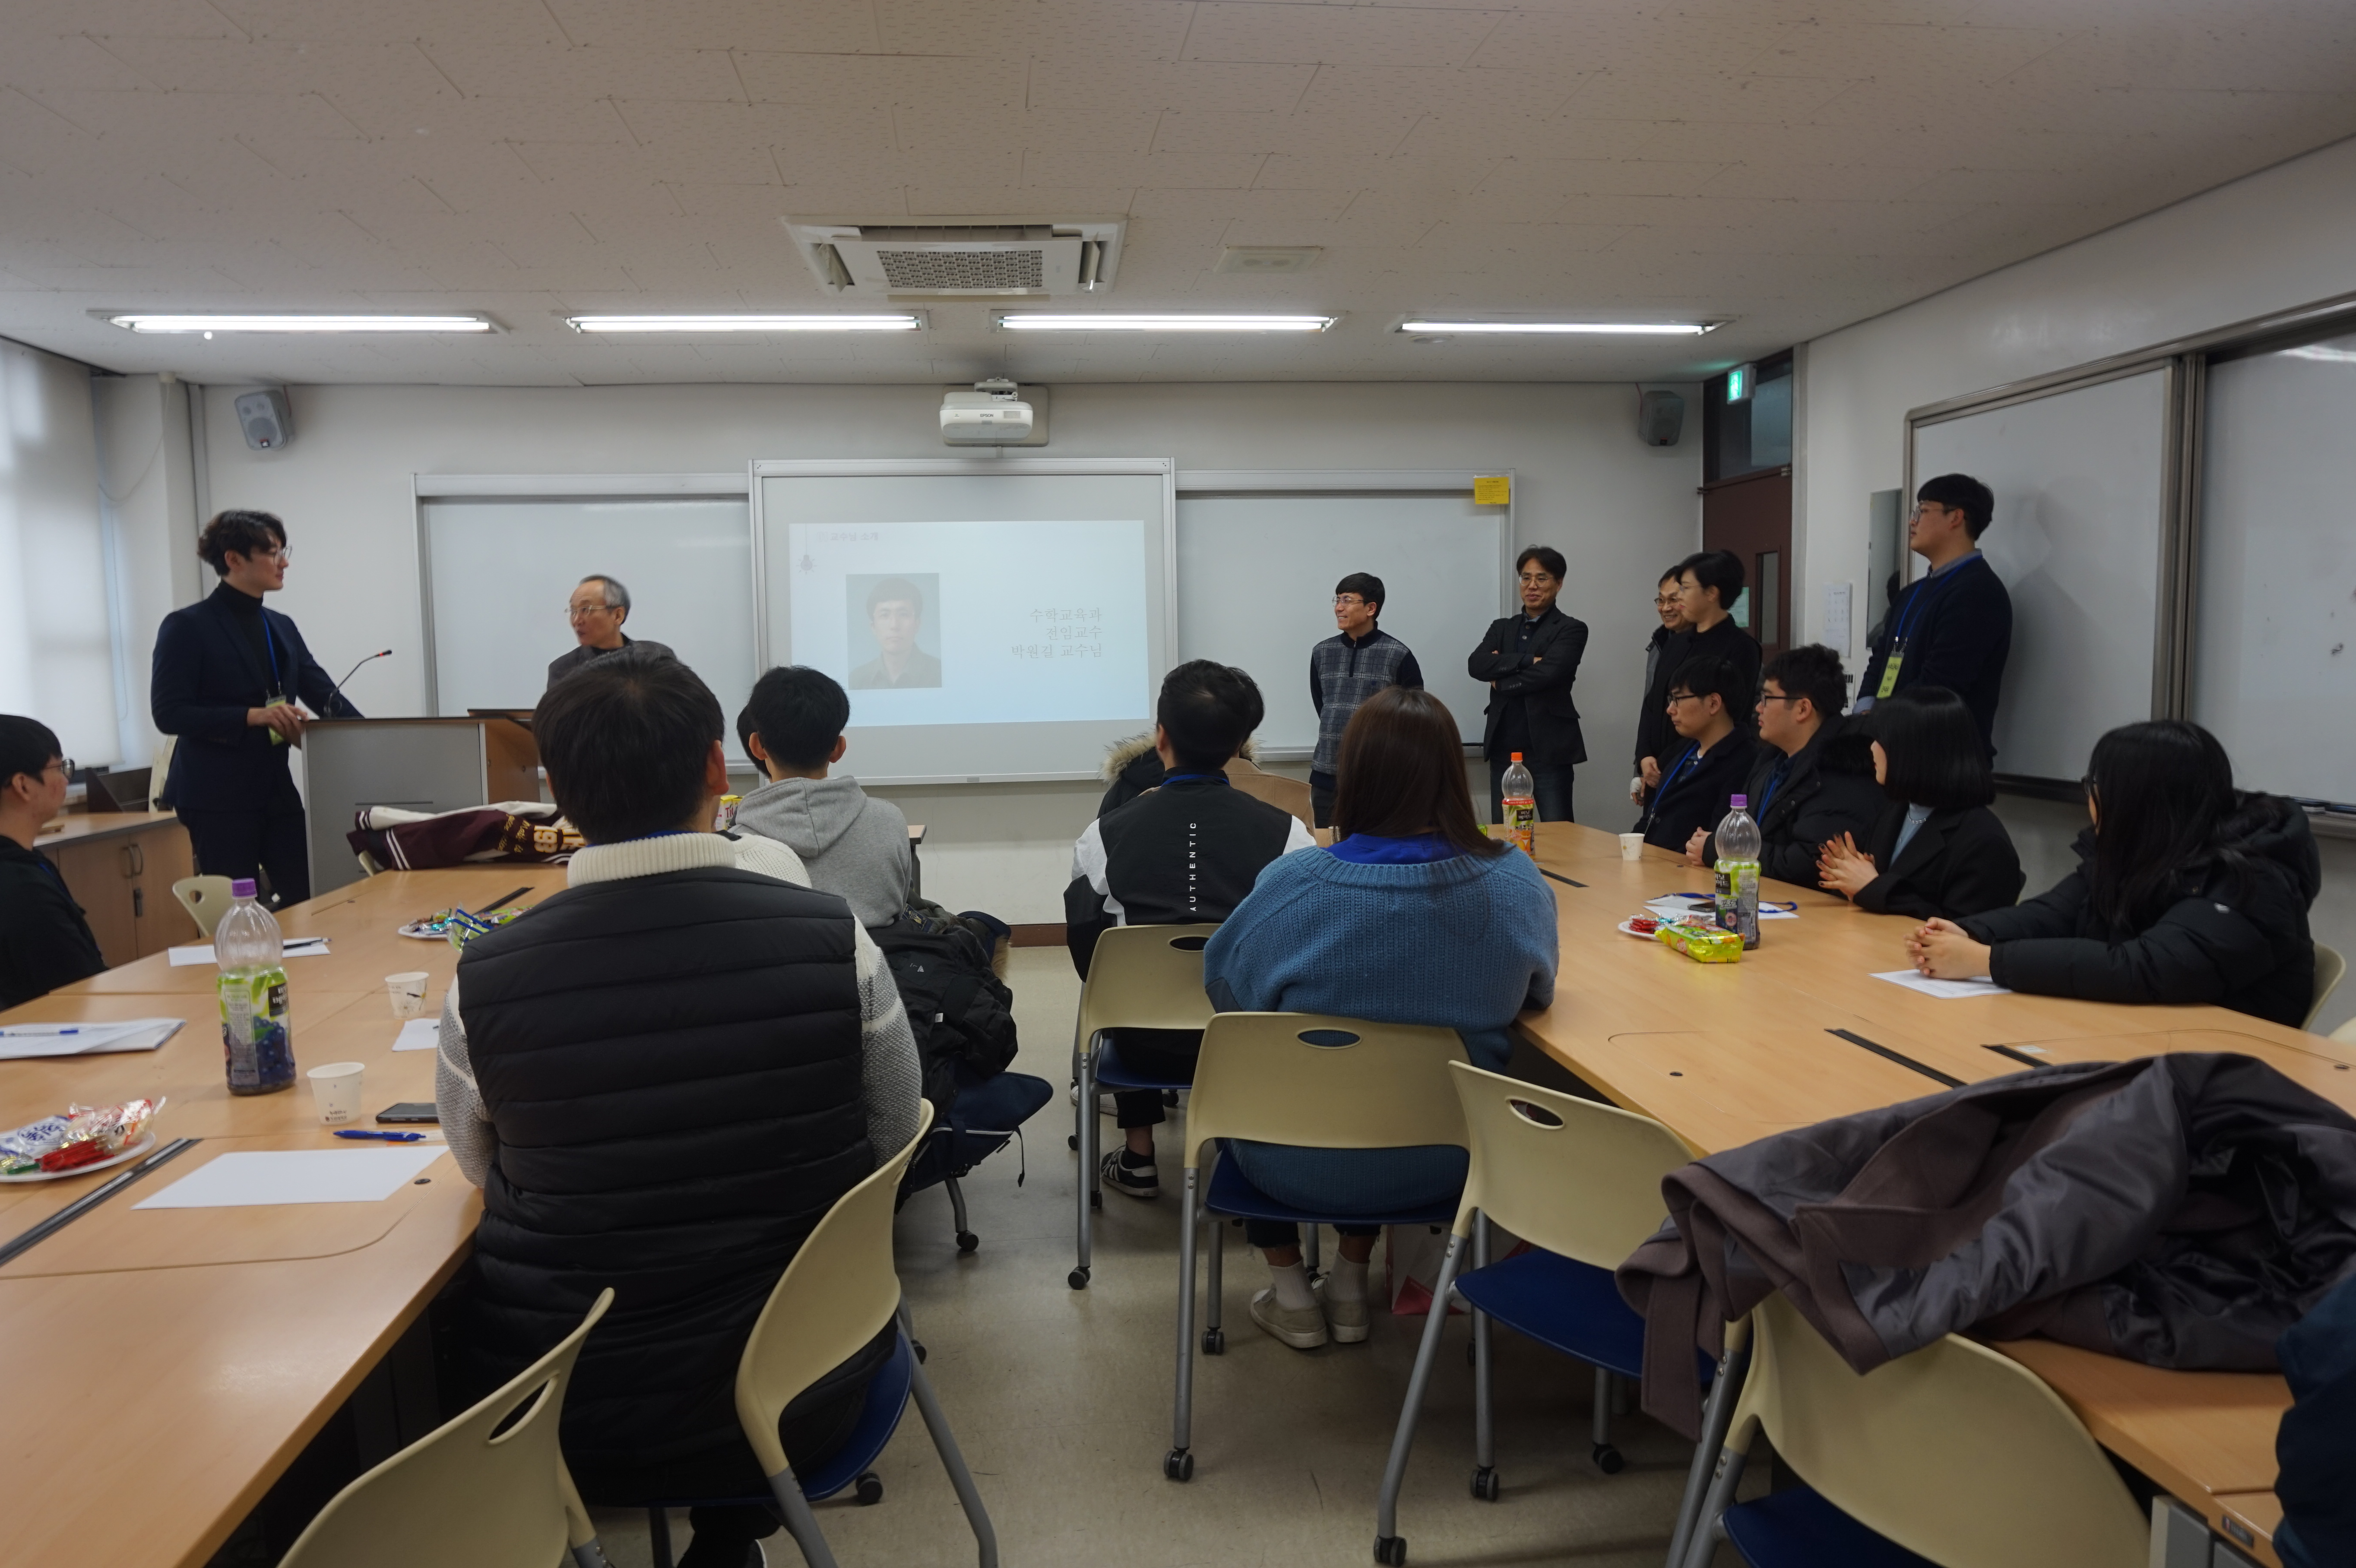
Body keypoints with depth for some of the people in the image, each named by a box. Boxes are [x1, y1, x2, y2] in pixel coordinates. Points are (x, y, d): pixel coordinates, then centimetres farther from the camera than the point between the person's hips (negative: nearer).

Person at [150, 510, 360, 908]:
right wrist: (252, 716, -23)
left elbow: (326, 696, 7)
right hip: (217, 797, -6)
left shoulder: (282, 627, 12)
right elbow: (168, 712, -13)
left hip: (278, 790, 6)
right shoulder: (187, 627, -7)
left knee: (310, 898, 2)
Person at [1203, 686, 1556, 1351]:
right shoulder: (1517, 883, -16)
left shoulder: (1292, 884, -24)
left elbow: (1224, 986, -6)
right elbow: (1536, 992, 3)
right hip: (1447, 1159, 3)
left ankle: (1291, 1293, 34)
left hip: (1306, 1166, -2)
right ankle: (1350, 1282, 41)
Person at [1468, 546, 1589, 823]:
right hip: (1503, 748, 5)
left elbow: (1546, 674, -16)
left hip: (1549, 749, -5)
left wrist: (1500, 681, -4)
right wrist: (1527, 660, -13)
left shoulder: (1571, 630, 0)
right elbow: (1476, 665, -4)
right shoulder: (1501, 628, 14)